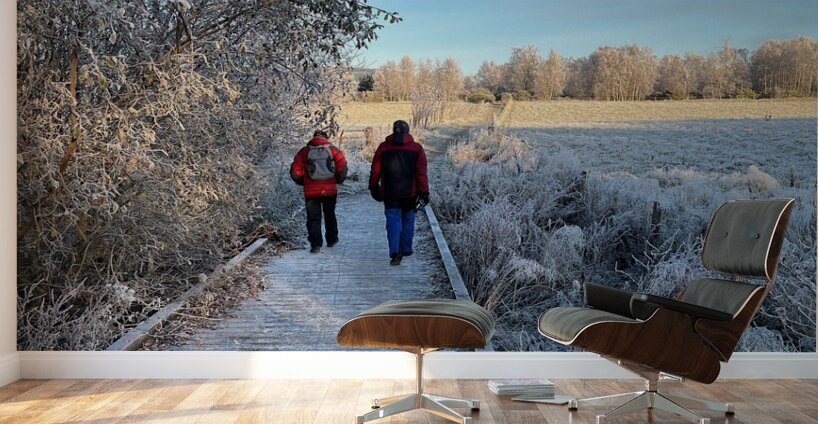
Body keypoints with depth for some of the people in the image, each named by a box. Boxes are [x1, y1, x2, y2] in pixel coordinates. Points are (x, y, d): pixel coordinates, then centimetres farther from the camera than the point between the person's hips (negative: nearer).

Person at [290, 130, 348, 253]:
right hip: (330, 190, 1)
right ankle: (331, 240, 29)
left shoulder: (304, 151, 2)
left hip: (311, 191, -1)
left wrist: (302, 182, 15)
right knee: (330, 215, 19)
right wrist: (338, 180, 8)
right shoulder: (333, 150, 1)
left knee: (313, 218, 4)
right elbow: (342, 167, -8)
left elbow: (295, 171, 0)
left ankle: (315, 244, -8)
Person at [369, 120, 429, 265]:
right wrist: (424, 192, -1)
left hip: (389, 193, 0)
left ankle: (395, 252, -15)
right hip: (410, 193, 0)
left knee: (393, 220, -1)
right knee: (408, 220, 15)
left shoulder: (383, 147, 0)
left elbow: (375, 171, 3)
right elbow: (421, 173, -5)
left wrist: (374, 188, 14)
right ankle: (406, 249, 23)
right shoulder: (416, 148, -2)